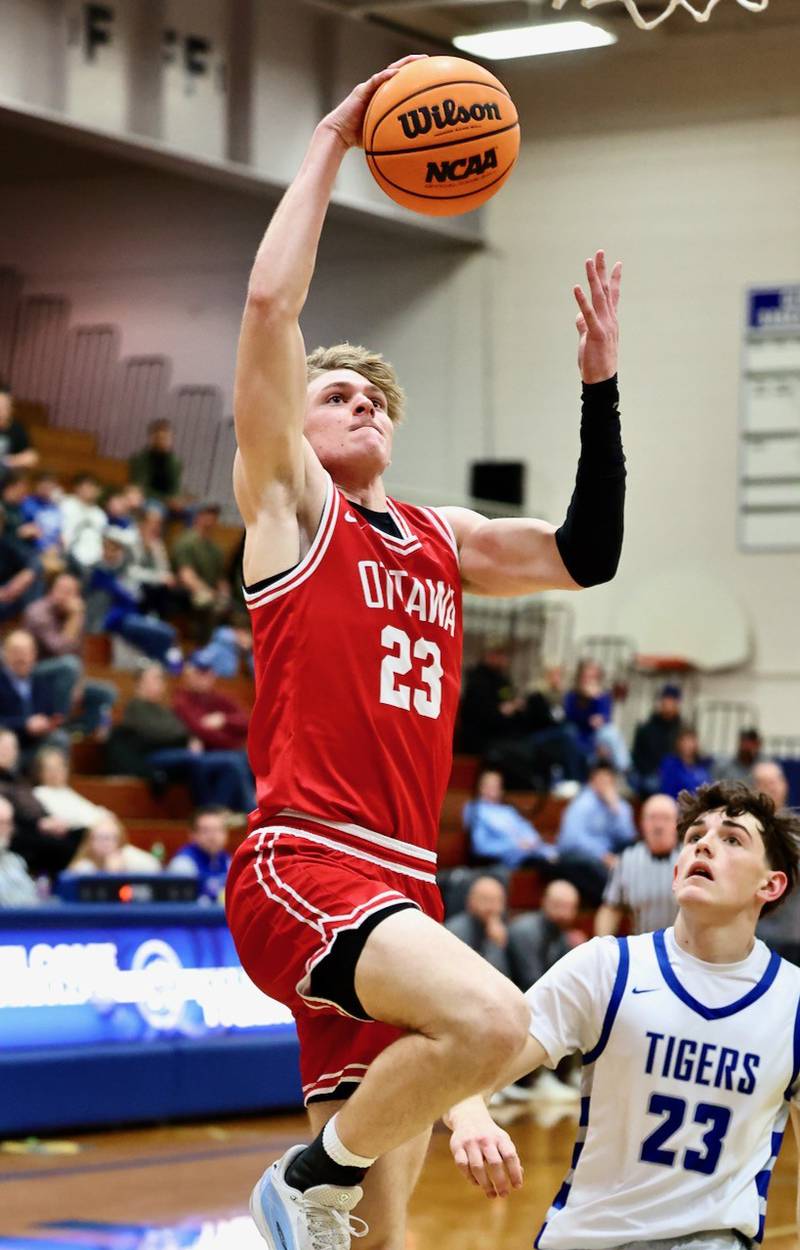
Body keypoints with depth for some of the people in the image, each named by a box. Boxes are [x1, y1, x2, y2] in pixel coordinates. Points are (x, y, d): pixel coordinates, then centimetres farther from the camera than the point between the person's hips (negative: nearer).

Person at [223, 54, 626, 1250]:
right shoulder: (288, 504, 4)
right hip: (302, 867, -7)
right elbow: (270, 307, -6)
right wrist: (331, 143, -1)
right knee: (493, 1019, -32)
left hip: (401, 885, 7)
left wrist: (601, 386, 18)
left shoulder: (442, 542, 21)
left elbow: (587, 555, 24)